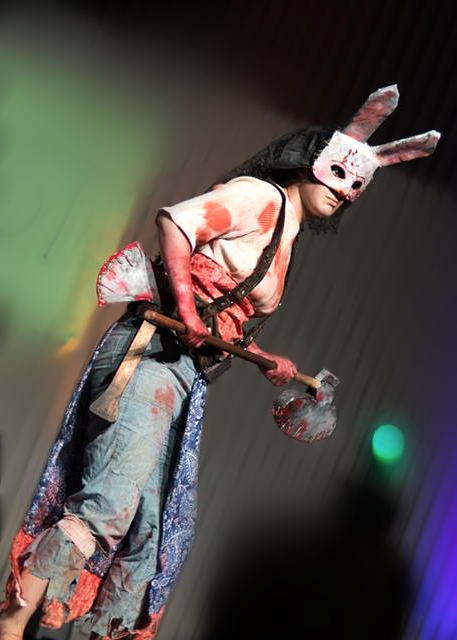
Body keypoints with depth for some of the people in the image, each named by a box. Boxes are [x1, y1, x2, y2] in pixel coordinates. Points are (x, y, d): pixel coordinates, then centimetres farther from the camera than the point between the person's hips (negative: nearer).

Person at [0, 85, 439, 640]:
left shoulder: (284, 244, 22)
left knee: (152, 529, 10)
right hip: (152, 351, -9)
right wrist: (184, 304, -24)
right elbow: (174, 220, -18)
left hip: (188, 376, 9)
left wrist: (269, 363, 16)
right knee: (108, 505, -18)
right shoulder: (261, 197, -3)